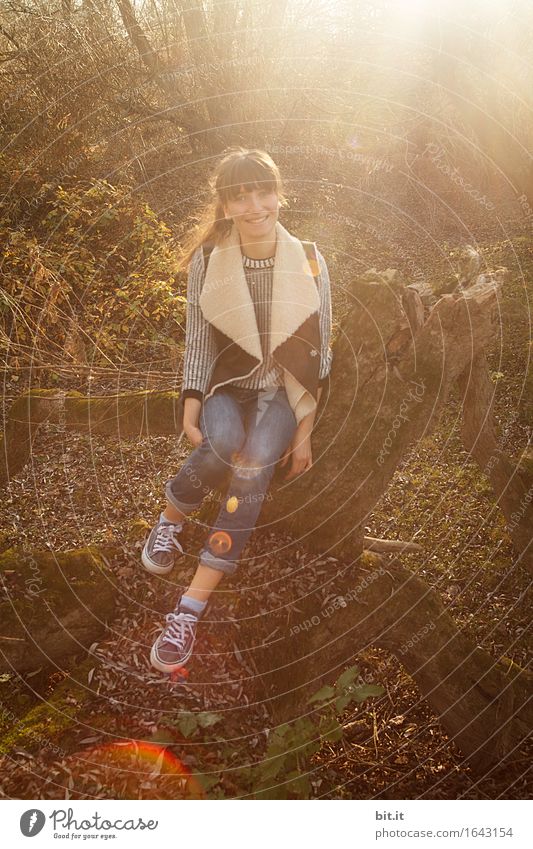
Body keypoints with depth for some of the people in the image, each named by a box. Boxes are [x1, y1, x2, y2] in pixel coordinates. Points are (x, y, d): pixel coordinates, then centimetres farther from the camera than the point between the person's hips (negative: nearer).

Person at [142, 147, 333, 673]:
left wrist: (304, 432, -6)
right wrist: (190, 413, -13)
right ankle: (170, 520, -4)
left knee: (256, 460, -32)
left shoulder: (308, 261, -6)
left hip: (281, 393, 0)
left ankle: (191, 609, -31)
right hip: (226, 388, 0)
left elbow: (318, 354, -3)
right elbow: (197, 343, -1)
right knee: (222, 441, -36)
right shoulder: (207, 260, -6)